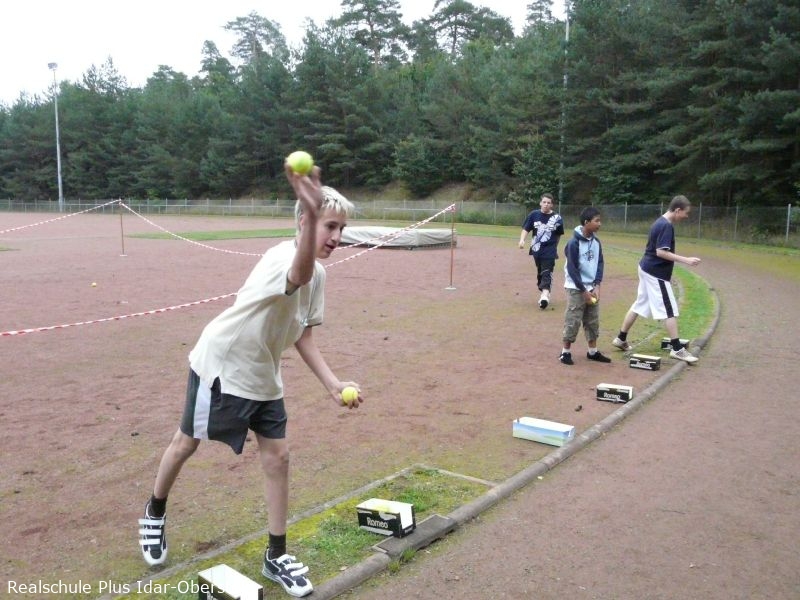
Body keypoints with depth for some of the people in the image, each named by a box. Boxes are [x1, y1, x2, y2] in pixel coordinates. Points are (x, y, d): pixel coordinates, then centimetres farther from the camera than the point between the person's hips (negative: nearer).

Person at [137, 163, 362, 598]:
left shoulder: (318, 275, -1)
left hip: (263, 376, 7)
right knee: (186, 443, 12)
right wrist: (312, 213, -77)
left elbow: (301, 334, 5)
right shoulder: (282, 257, -29)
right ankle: (155, 512, 42)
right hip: (219, 364, -7)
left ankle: (276, 556, 18)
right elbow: (299, 276, -57)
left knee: (277, 456, 4)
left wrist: (333, 384, -4)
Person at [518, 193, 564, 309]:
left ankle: (545, 294, -23)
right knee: (540, 272, 14)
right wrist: (522, 239, -18)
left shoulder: (557, 218, -4)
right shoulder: (534, 215, -1)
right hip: (536, 249, 3)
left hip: (549, 251, -3)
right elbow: (526, 229, -1)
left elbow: (559, 235, 7)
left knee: (547, 273, -12)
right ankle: (544, 293, 28)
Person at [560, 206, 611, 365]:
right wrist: (583, 290, -16)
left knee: (593, 321, 13)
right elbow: (572, 269, -17)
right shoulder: (574, 242, -17)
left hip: (592, 288, 7)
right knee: (573, 321, -3)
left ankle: (593, 352, 24)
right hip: (576, 289, -7)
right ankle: (566, 352, 8)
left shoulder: (596, 241, 4)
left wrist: (597, 285, -5)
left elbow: (600, 263, 7)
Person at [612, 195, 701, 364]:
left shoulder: (660, 222, 11)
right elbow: (661, 252, -25)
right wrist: (686, 260, -26)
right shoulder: (666, 226, -19)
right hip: (656, 273, -10)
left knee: (639, 305, 16)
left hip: (647, 269, 10)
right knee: (670, 310, -4)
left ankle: (621, 338, 23)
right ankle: (677, 349, 0)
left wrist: (669, 269, 22)